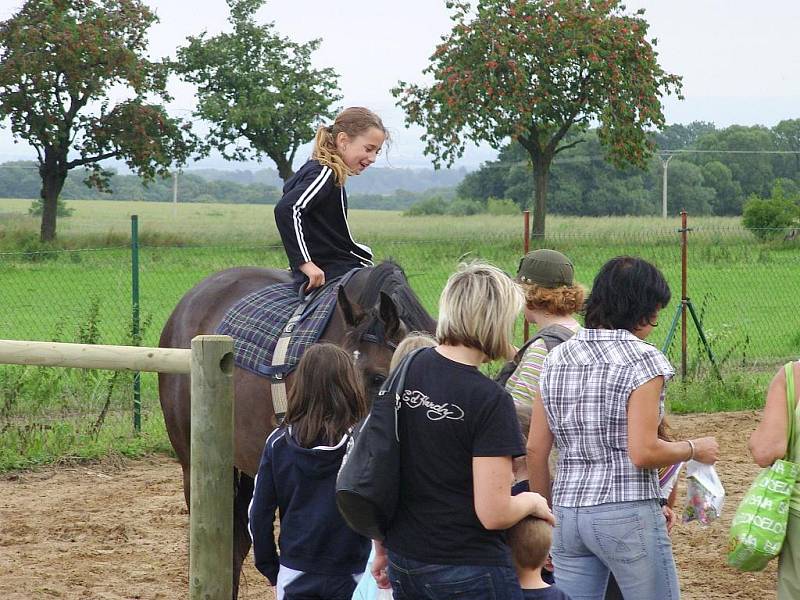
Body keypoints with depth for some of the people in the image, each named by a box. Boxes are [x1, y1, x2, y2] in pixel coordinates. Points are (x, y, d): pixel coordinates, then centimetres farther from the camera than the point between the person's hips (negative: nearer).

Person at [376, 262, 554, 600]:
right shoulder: (490, 400, -18)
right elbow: (493, 514, -20)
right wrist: (532, 502, 0)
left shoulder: (407, 372, 1)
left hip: (404, 561, 7)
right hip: (469, 571, -7)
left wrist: (382, 546, 20)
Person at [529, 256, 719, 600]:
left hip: (568, 513, 6)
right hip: (628, 513, -6)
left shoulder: (557, 359, 8)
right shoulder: (642, 359, -10)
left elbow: (536, 449, 8)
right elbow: (643, 453, -17)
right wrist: (694, 449, 0)